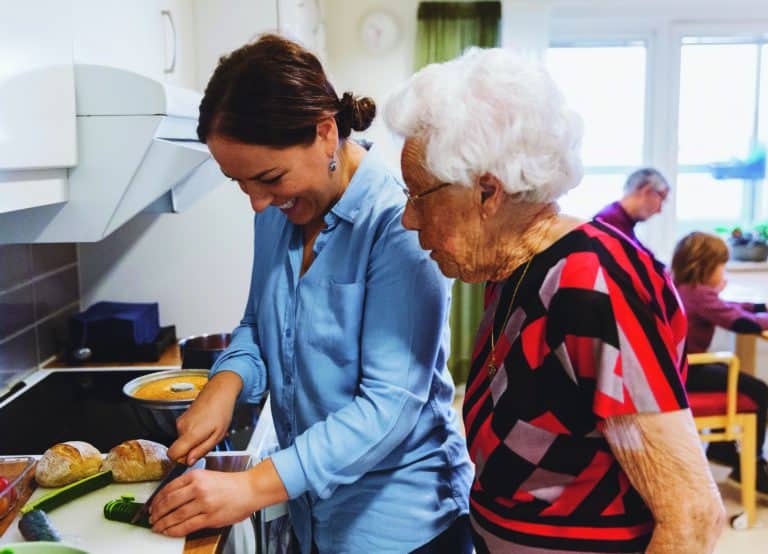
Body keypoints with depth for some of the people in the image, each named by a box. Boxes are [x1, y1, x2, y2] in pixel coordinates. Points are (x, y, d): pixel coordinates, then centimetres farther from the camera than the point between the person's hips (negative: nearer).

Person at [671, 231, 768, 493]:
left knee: (731, 376, 34)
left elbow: (727, 308, 20)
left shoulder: (684, 289, 13)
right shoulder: (699, 294, -17)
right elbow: (742, 323, -25)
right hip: (687, 371, -11)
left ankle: (721, 447, 39)